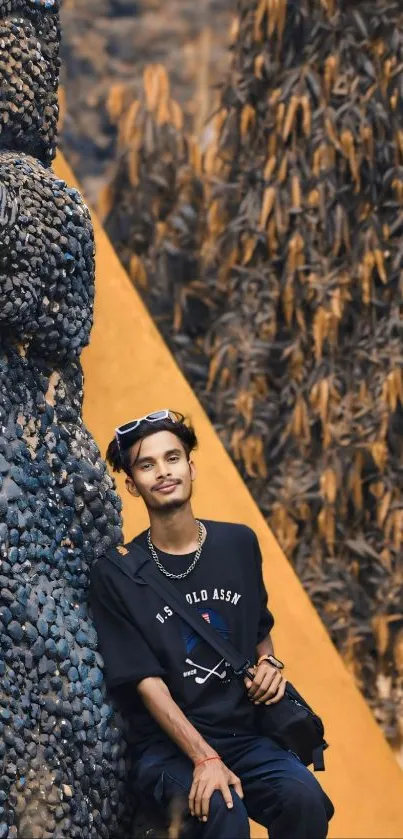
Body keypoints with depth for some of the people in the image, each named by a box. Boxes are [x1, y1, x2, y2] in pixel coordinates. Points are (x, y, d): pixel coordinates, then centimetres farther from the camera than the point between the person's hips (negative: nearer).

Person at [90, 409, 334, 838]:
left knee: (304, 798, -28)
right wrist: (204, 758, -22)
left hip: (247, 734, 3)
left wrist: (269, 664, 0)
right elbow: (146, 682, -10)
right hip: (167, 746, -3)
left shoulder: (238, 543, 7)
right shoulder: (115, 574, -4)